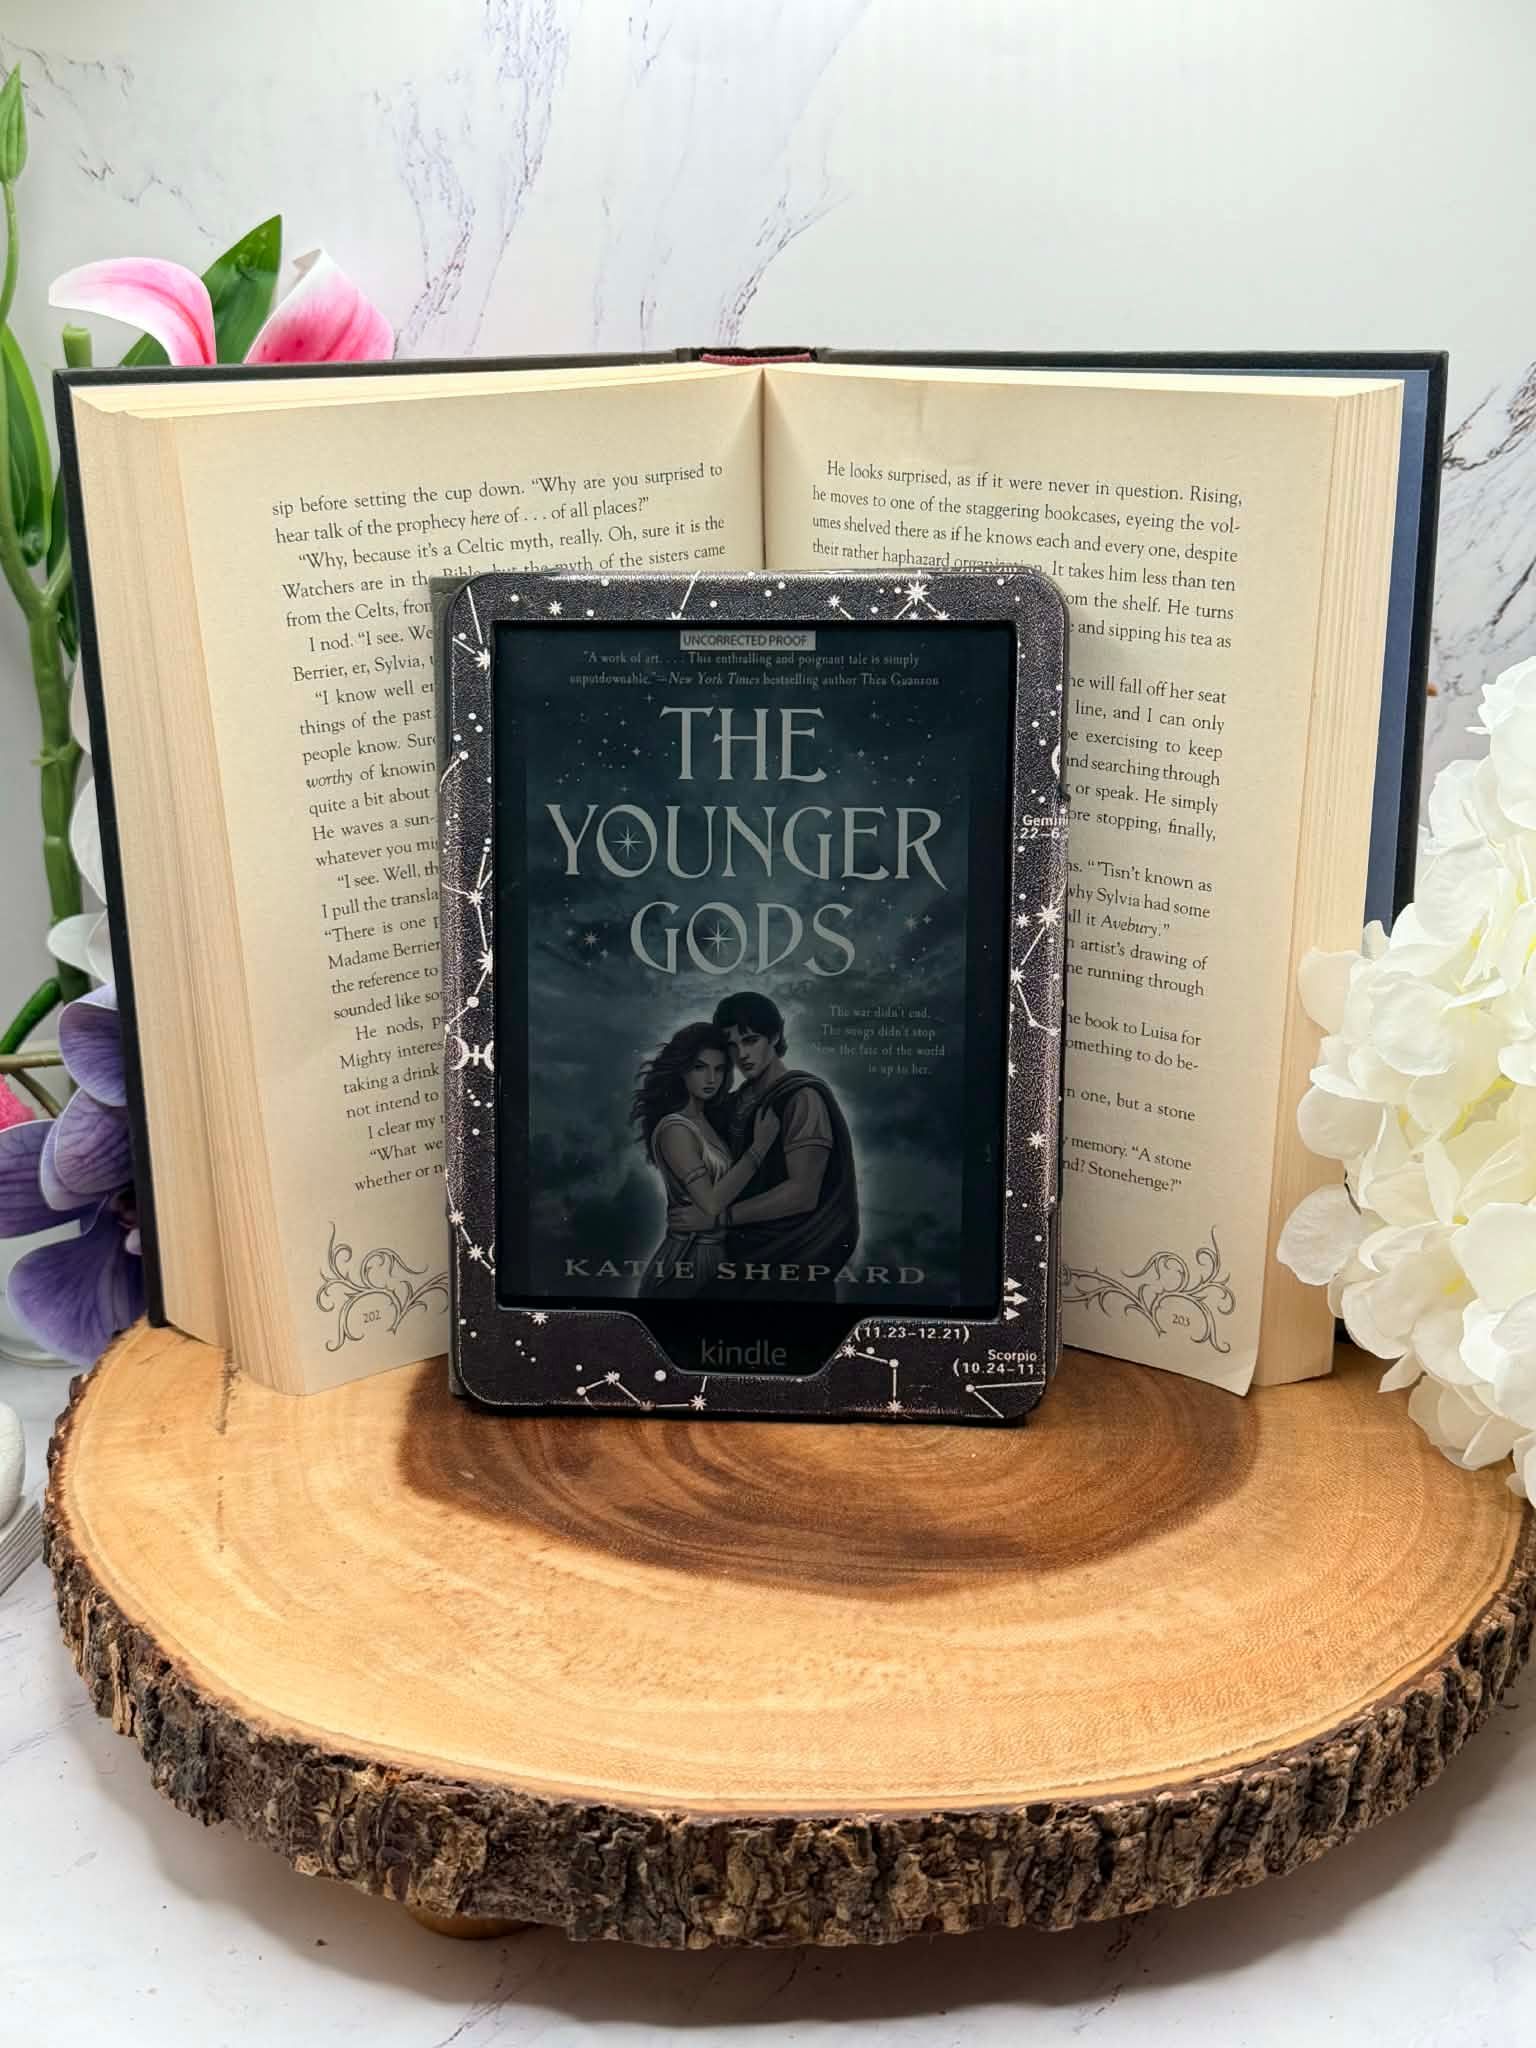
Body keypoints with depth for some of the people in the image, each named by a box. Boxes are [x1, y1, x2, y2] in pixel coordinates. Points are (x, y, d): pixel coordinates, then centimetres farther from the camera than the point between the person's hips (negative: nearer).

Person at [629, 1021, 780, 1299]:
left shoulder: (707, 1120, 9)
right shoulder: (675, 1130, -16)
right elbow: (711, 1205, -23)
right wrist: (760, 1147, -20)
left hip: (712, 1257, 8)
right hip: (687, 1263, -8)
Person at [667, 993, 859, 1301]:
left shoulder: (802, 1097, -11)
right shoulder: (737, 1104, 12)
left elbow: (803, 1194, -19)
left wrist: (716, 1216, -17)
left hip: (790, 1264, -7)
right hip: (745, 1257, 7)